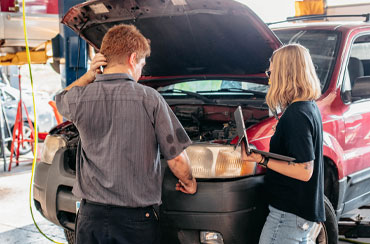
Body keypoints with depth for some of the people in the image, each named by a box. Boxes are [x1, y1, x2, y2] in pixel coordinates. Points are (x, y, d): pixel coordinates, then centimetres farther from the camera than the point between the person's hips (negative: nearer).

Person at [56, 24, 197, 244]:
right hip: (137, 218, -2)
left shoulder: (80, 98, -3)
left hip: (90, 216, 2)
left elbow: (62, 99, 25)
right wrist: (189, 182, 13)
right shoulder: (149, 99, -11)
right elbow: (176, 158, -8)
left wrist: (89, 76, 7)